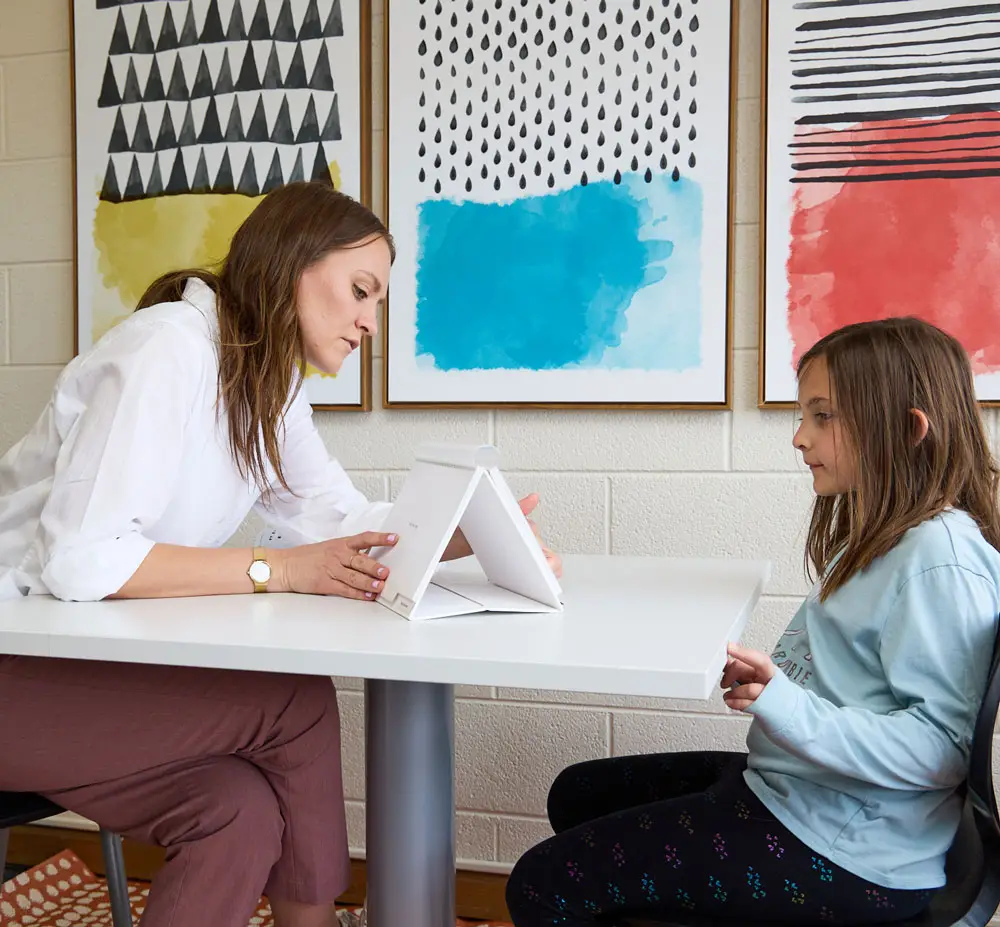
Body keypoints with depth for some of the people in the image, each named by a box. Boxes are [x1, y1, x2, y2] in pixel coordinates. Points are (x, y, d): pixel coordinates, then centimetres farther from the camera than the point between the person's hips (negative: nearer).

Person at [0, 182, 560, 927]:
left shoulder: (270, 382, 7)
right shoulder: (170, 348, -21)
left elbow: (347, 519, 6)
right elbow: (79, 558, -27)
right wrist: (280, 571, -25)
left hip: (87, 655, 8)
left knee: (244, 812, -13)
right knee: (297, 701, -16)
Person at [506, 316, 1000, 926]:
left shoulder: (942, 558, -21)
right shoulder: (877, 535, 11)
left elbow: (942, 746, -25)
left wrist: (788, 710, -32)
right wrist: (765, 679, 0)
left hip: (848, 851, -10)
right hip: (788, 786, 10)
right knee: (578, 793, 21)